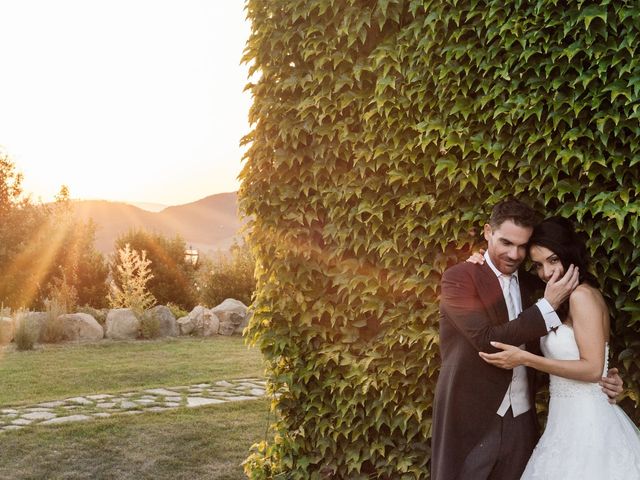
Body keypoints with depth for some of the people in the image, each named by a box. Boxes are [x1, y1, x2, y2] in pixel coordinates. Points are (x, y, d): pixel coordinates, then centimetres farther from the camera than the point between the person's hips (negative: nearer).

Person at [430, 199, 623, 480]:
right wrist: (548, 305, -18)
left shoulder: (530, 284, 9)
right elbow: (487, 340, -20)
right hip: (469, 420, -5)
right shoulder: (458, 279, -9)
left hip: (521, 420, 5)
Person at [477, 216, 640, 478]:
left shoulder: (582, 295, -16)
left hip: (585, 419, -9)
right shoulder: (562, 299, 13)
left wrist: (524, 358, -22)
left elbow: (593, 369, -20)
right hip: (568, 416, 9)